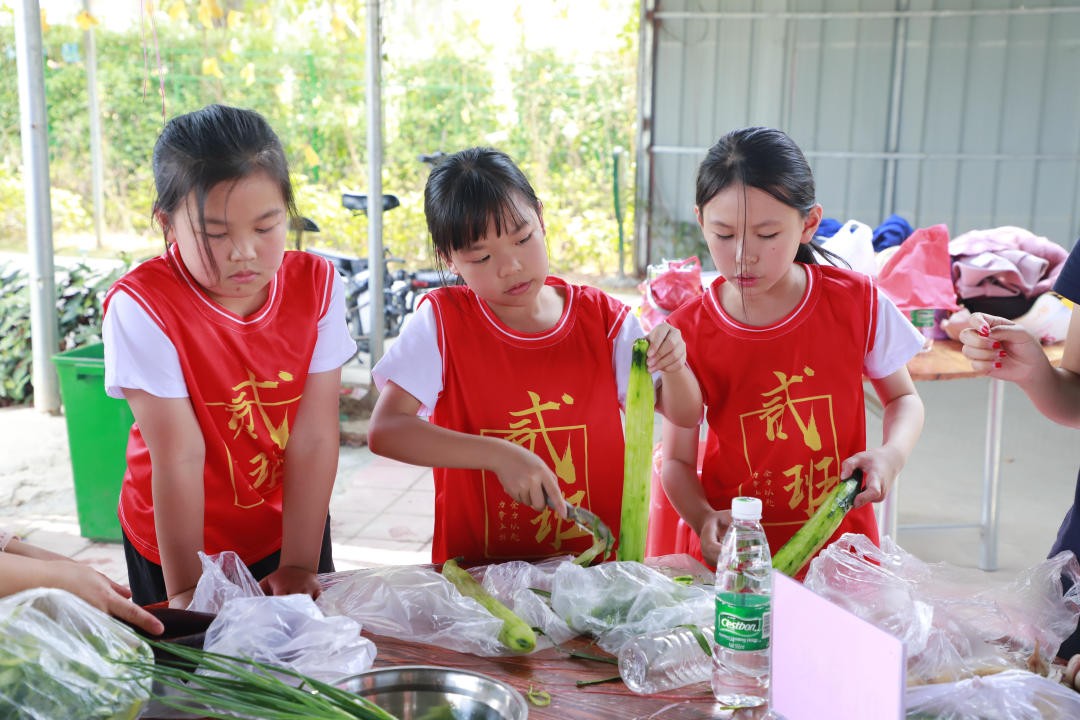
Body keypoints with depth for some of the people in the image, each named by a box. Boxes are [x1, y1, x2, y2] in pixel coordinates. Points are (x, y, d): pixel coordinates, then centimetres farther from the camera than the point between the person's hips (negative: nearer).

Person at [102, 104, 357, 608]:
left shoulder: (316, 285, -15)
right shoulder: (143, 306, -24)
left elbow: (315, 437, -16)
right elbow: (179, 456, -24)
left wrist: (300, 568, -15)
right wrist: (185, 590, -18)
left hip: (291, 523, 3)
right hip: (181, 539, -2)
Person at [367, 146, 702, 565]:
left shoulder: (601, 319, 1)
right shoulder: (443, 320, -6)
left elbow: (687, 415, 5)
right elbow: (383, 431, -16)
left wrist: (671, 366, -16)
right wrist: (499, 456, -23)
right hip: (475, 572, -7)